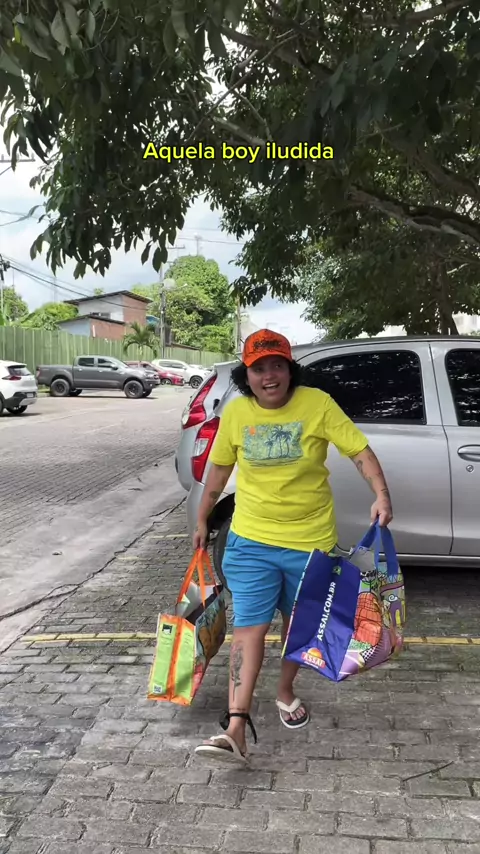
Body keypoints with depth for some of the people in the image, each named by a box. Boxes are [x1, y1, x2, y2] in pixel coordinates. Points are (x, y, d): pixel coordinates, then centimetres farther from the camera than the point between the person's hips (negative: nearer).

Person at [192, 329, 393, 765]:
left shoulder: (317, 404, -12)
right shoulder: (236, 412, -4)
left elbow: (360, 451, -13)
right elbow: (219, 469, 8)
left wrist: (381, 494, -28)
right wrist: (203, 519, 16)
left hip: (309, 540, 0)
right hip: (250, 541, 1)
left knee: (297, 623, 17)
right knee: (249, 626, -4)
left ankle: (286, 691, 41)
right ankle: (236, 727, -3)